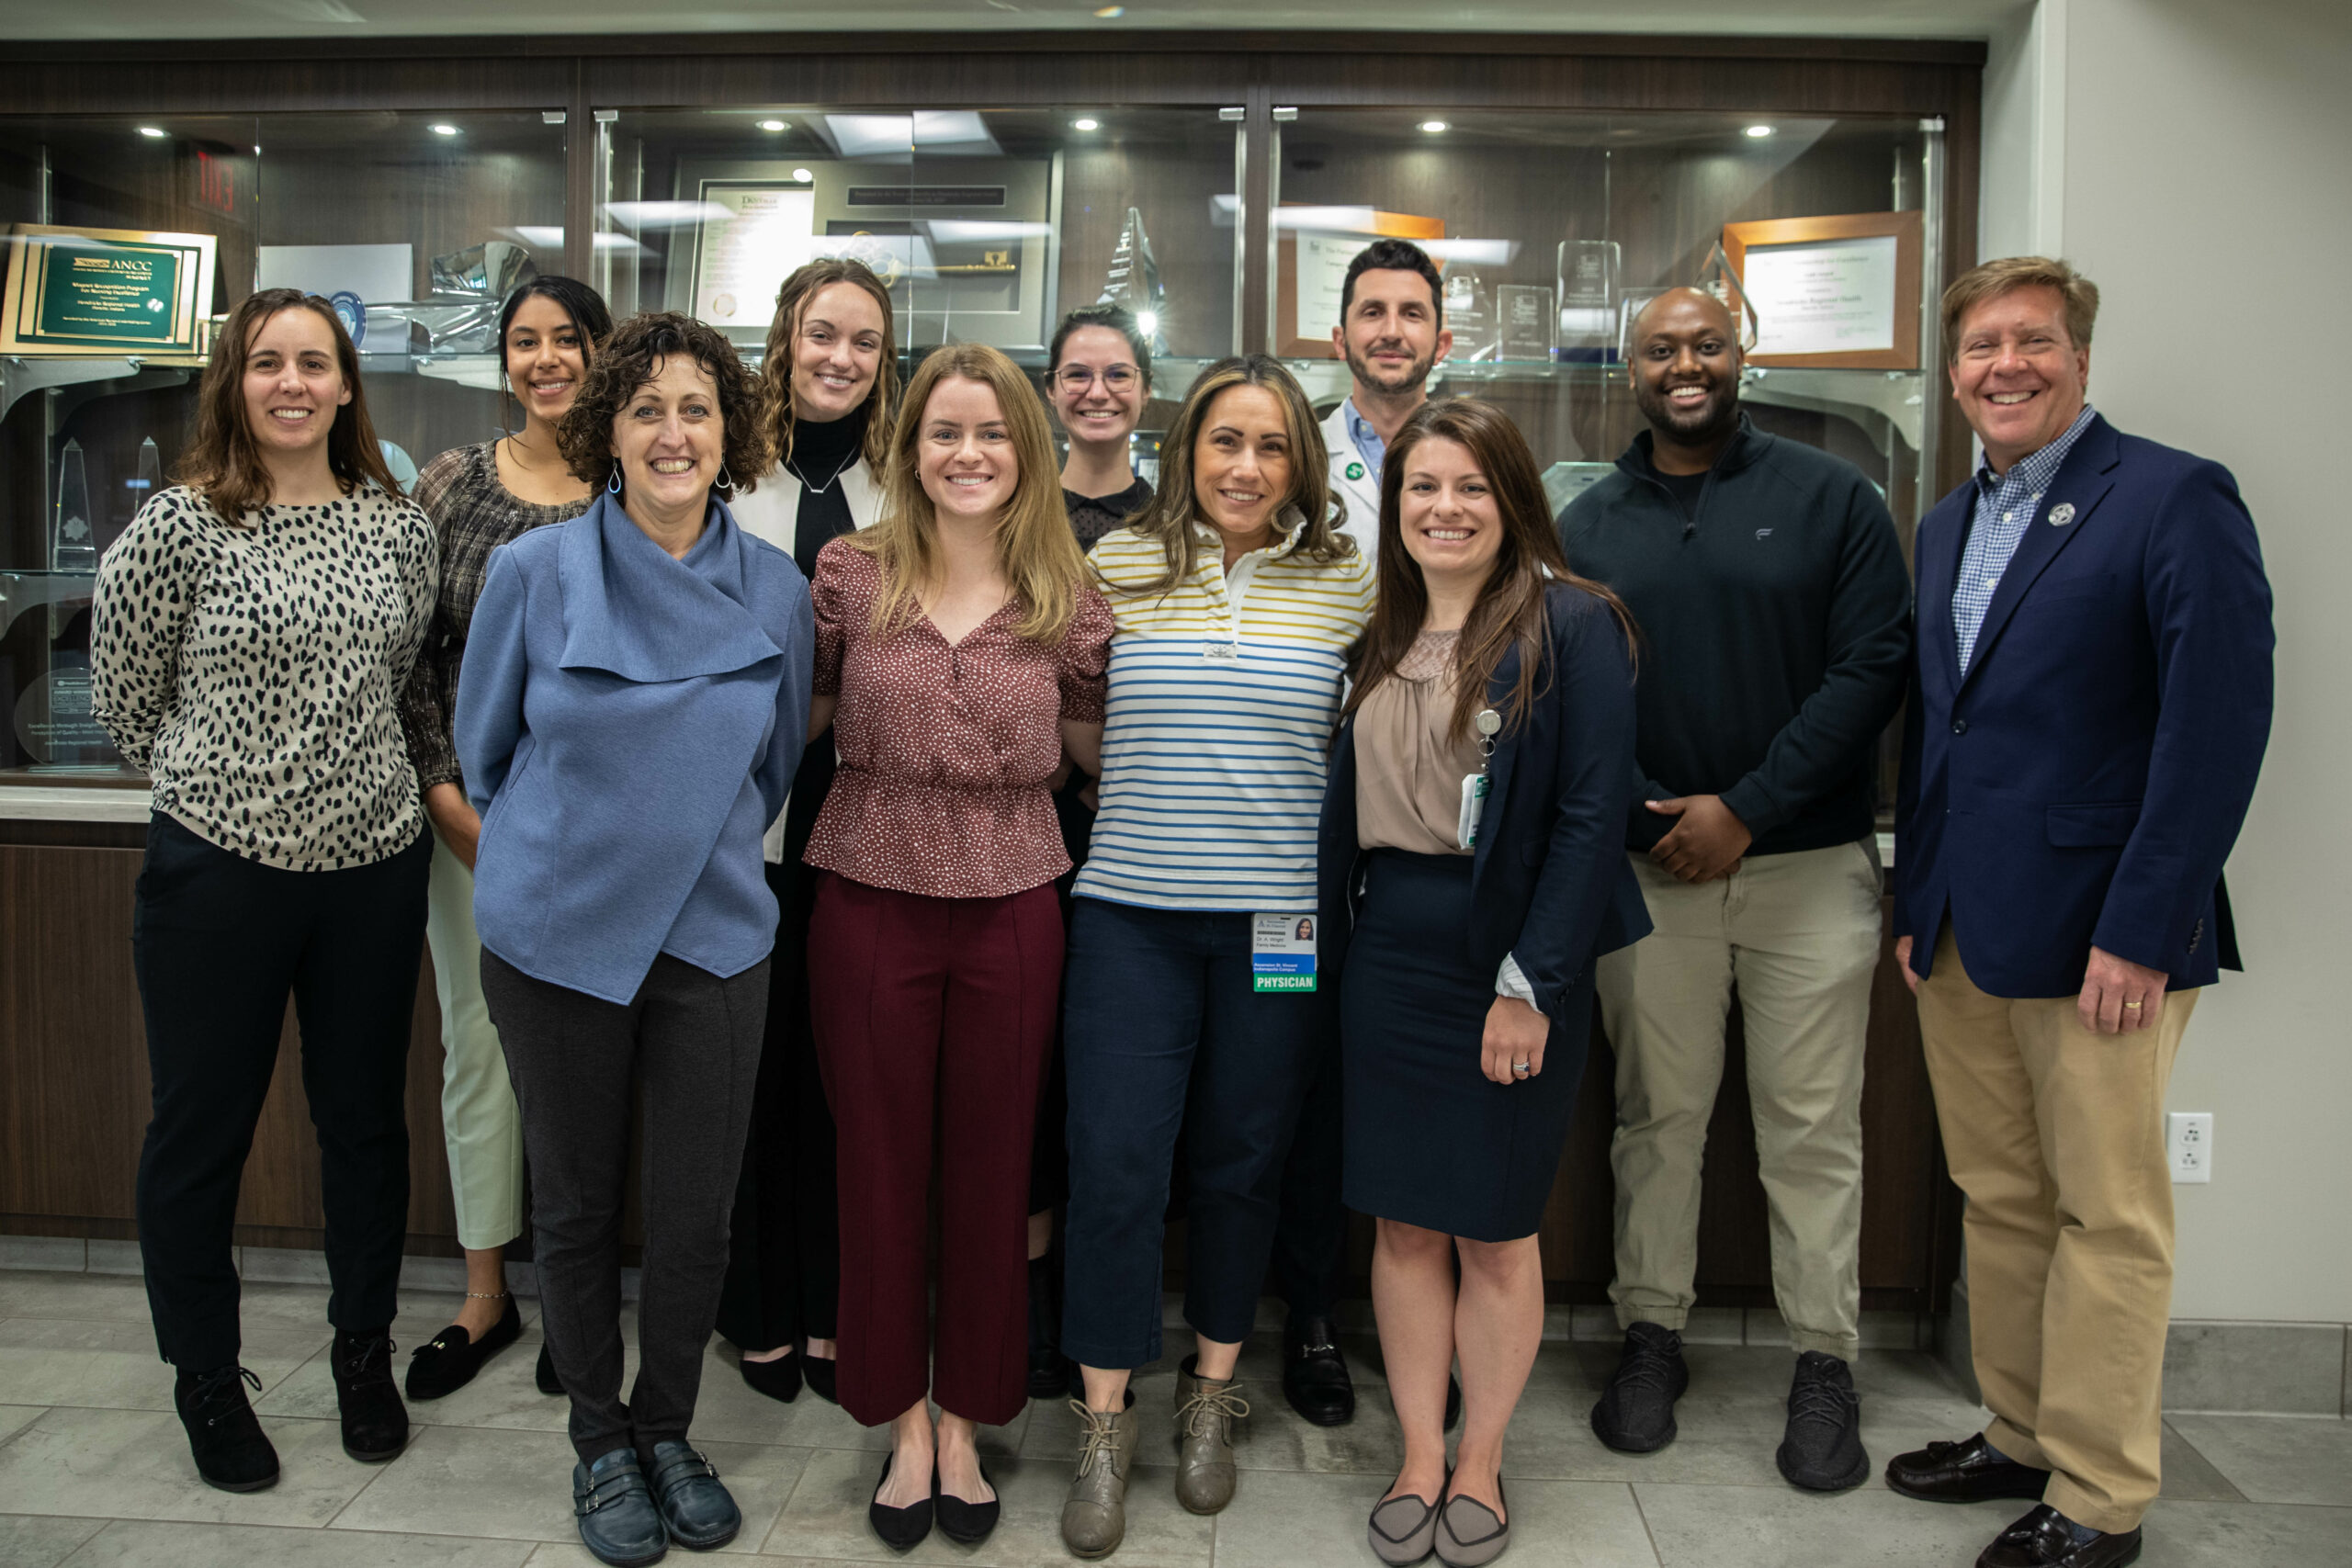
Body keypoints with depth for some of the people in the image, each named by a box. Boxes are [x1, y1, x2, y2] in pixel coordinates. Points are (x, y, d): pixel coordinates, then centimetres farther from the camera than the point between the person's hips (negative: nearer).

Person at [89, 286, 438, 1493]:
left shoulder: (399, 526, 3)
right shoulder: (181, 524, -6)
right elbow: (123, 697, 2)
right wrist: (216, 782, 9)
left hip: (373, 864, 3)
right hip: (216, 871, -2)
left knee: (366, 1117, 14)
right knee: (200, 1130, 10)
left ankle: (364, 1350, 34)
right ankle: (207, 1381, 30)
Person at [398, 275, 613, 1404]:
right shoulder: (452, 484, 4)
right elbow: (407, 654, 4)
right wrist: (447, 797, -5)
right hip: (469, 809, 2)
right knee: (477, 1044, 9)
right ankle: (486, 1295, 25)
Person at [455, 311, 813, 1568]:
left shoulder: (775, 590, -1)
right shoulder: (535, 572, -7)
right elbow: (484, 747, 7)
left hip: (713, 936, 2)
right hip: (556, 937, -1)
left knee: (698, 1217, 7)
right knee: (578, 1206, 12)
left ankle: (667, 1429, 32)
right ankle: (601, 1441, 33)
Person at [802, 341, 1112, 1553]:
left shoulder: (1067, 599, 0)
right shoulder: (850, 571, -1)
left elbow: (1095, 748, 10)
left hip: (1011, 909, 0)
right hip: (870, 901, 0)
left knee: (990, 1169, 10)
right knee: (882, 1163, 9)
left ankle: (964, 1421, 29)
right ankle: (903, 1421, 29)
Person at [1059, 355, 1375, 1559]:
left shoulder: (1346, 579, 1)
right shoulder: (1119, 564, 2)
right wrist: (1148, 782, 5)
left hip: (1281, 916, 1)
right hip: (1132, 909, 0)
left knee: (1243, 1161, 11)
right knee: (1116, 1162, -1)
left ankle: (1211, 1392, 31)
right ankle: (1105, 1422, 16)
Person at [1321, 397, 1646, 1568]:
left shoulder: (1571, 626, -8)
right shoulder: (1380, 637, 9)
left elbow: (1592, 812, -13)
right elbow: (1345, 805, 11)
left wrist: (1532, 981, -16)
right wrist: (1337, 940, 2)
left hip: (1511, 955, -4)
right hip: (1388, 948, 5)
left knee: (1496, 1231, 8)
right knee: (1403, 1221, 10)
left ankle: (1480, 1465, 26)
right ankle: (1419, 1460, 25)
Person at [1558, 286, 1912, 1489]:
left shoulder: (1831, 497, 1)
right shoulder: (1586, 527, 8)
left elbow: (1874, 667, -6)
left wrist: (1747, 809, -12)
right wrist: (1644, 822, -8)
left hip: (1808, 863, -1)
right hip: (1647, 866, 2)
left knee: (1811, 1126, 4)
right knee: (1657, 1116, 10)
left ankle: (1826, 1363, 17)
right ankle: (1650, 1335, 23)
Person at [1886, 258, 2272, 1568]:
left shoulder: (2174, 500, -7)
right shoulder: (1949, 526, 15)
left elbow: (2220, 726, -14)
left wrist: (2142, 932, -18)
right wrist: (1917, 905, 13)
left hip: (2098, 935, -7)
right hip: (1962, 936, 7)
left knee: (2108, 1219, 4)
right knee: (2001, 1204, 15)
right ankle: (2022, 1438, 30)